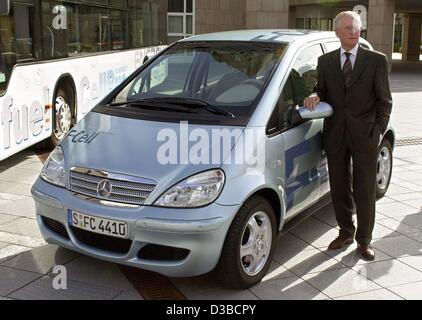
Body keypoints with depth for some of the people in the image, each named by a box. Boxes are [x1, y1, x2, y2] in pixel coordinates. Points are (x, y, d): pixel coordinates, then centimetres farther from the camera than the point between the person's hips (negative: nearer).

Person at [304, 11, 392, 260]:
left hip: (365, 136, -3)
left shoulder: (376, 60, 1)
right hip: (335, 135, 3)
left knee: (365, 192, 4)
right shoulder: (325, 61, 8)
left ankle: (364, 240, 19)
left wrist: (378, 131, -8)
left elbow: (384, 100, 1)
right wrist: (315, 96, -7)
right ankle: (346, 232, 32)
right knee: (339, 189, 13)